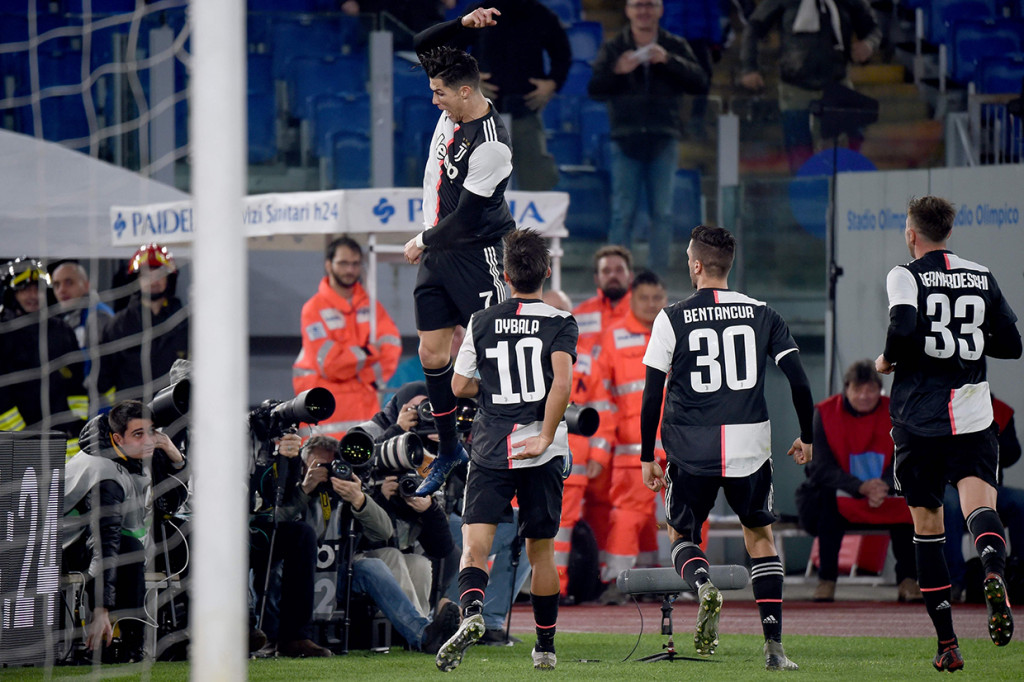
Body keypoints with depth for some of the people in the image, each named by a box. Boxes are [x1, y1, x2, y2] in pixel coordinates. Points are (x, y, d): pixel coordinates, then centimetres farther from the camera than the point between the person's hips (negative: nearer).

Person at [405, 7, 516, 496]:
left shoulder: (492, 144, -23)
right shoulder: (455, 107, 2)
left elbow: (466, 218, -20)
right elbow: (423, 45, 11)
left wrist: (423, 243, -6)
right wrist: (463, 24, -5)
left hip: (473, 254, -8)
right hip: (436, 250, 8)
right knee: (432, 353, 7)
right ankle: (448, 450, 20)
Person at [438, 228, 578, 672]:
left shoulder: (481, 323, 4)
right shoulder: (560, 323, -2)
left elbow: (460, 386, 7)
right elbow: (562, 382, -17)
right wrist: (546, 437, -12)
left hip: (490, 450, 0)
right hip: (541, 452, 0)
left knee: (475, 545, -7)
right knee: (540, 550, 14)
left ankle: (472, 611, -37)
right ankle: (545, 646, 22)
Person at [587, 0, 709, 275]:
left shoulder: (675, 47, 8)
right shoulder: (613, 49, 8)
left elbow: (700, 82, -3)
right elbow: (594, 90, 0)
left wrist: (668, 61, -14)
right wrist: (617, 71, -17)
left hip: (663, 140, 1)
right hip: (626, 139, -1)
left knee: (663, 212, 0)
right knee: (623, 213, -4)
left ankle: (658, 274, 5)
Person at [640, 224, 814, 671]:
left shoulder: (672, 319, -3)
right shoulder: (762, 315, 3)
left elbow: (652, 396, -3)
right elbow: (798, 380, 1)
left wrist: (647, 457, 6)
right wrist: (806, 437, 15)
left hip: (691, 450, -2)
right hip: (749, 446, 2)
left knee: (681, 536, 18)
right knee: (760, 537, 18)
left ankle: (702, 584, -18)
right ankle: (774, 645, 5)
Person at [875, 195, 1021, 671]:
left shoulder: (905, 276, -2)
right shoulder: (982, 278, 11)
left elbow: (903, 331, -19)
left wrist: (886, 361, 1)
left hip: (919, 417, -2)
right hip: (973, 414, 2)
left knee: (926, 525, 9)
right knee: (978, 501, -12)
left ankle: (947, 644, 10)